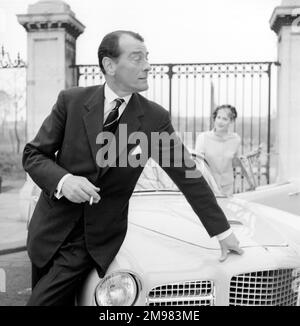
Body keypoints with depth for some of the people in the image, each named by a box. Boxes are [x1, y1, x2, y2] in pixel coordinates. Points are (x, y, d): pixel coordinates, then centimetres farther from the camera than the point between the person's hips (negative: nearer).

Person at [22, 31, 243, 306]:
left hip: (97, 239, -2)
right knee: (52, 297, 15)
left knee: (43, 300, -9)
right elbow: (33, 154, -2)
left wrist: (223, 232, -1)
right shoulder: (71, 100, -7)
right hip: (52, 228, 2)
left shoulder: (155, 118, -7)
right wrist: (63, 180, -24)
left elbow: (187, 175, -3)